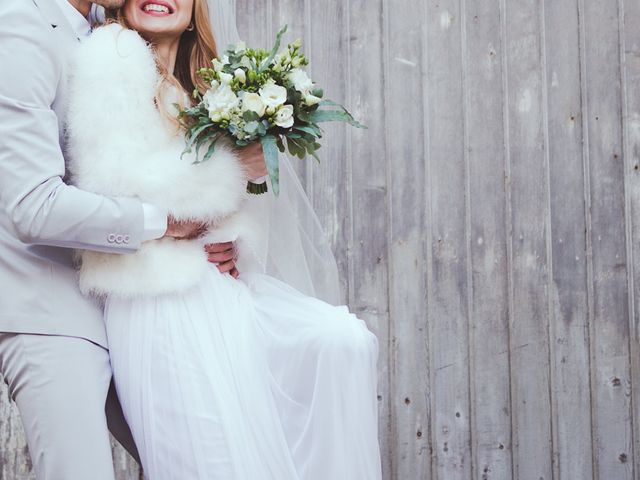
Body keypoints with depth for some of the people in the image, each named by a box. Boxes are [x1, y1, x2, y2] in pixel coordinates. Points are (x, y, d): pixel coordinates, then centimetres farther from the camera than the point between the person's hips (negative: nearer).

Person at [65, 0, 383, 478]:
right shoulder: (111, 56, -5)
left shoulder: (198, 82, 20)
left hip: (220, 282, 8)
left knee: (344, 339, -9)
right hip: (163, 299, -8)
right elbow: (119, 181, -17)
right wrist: (232, 171, -10)